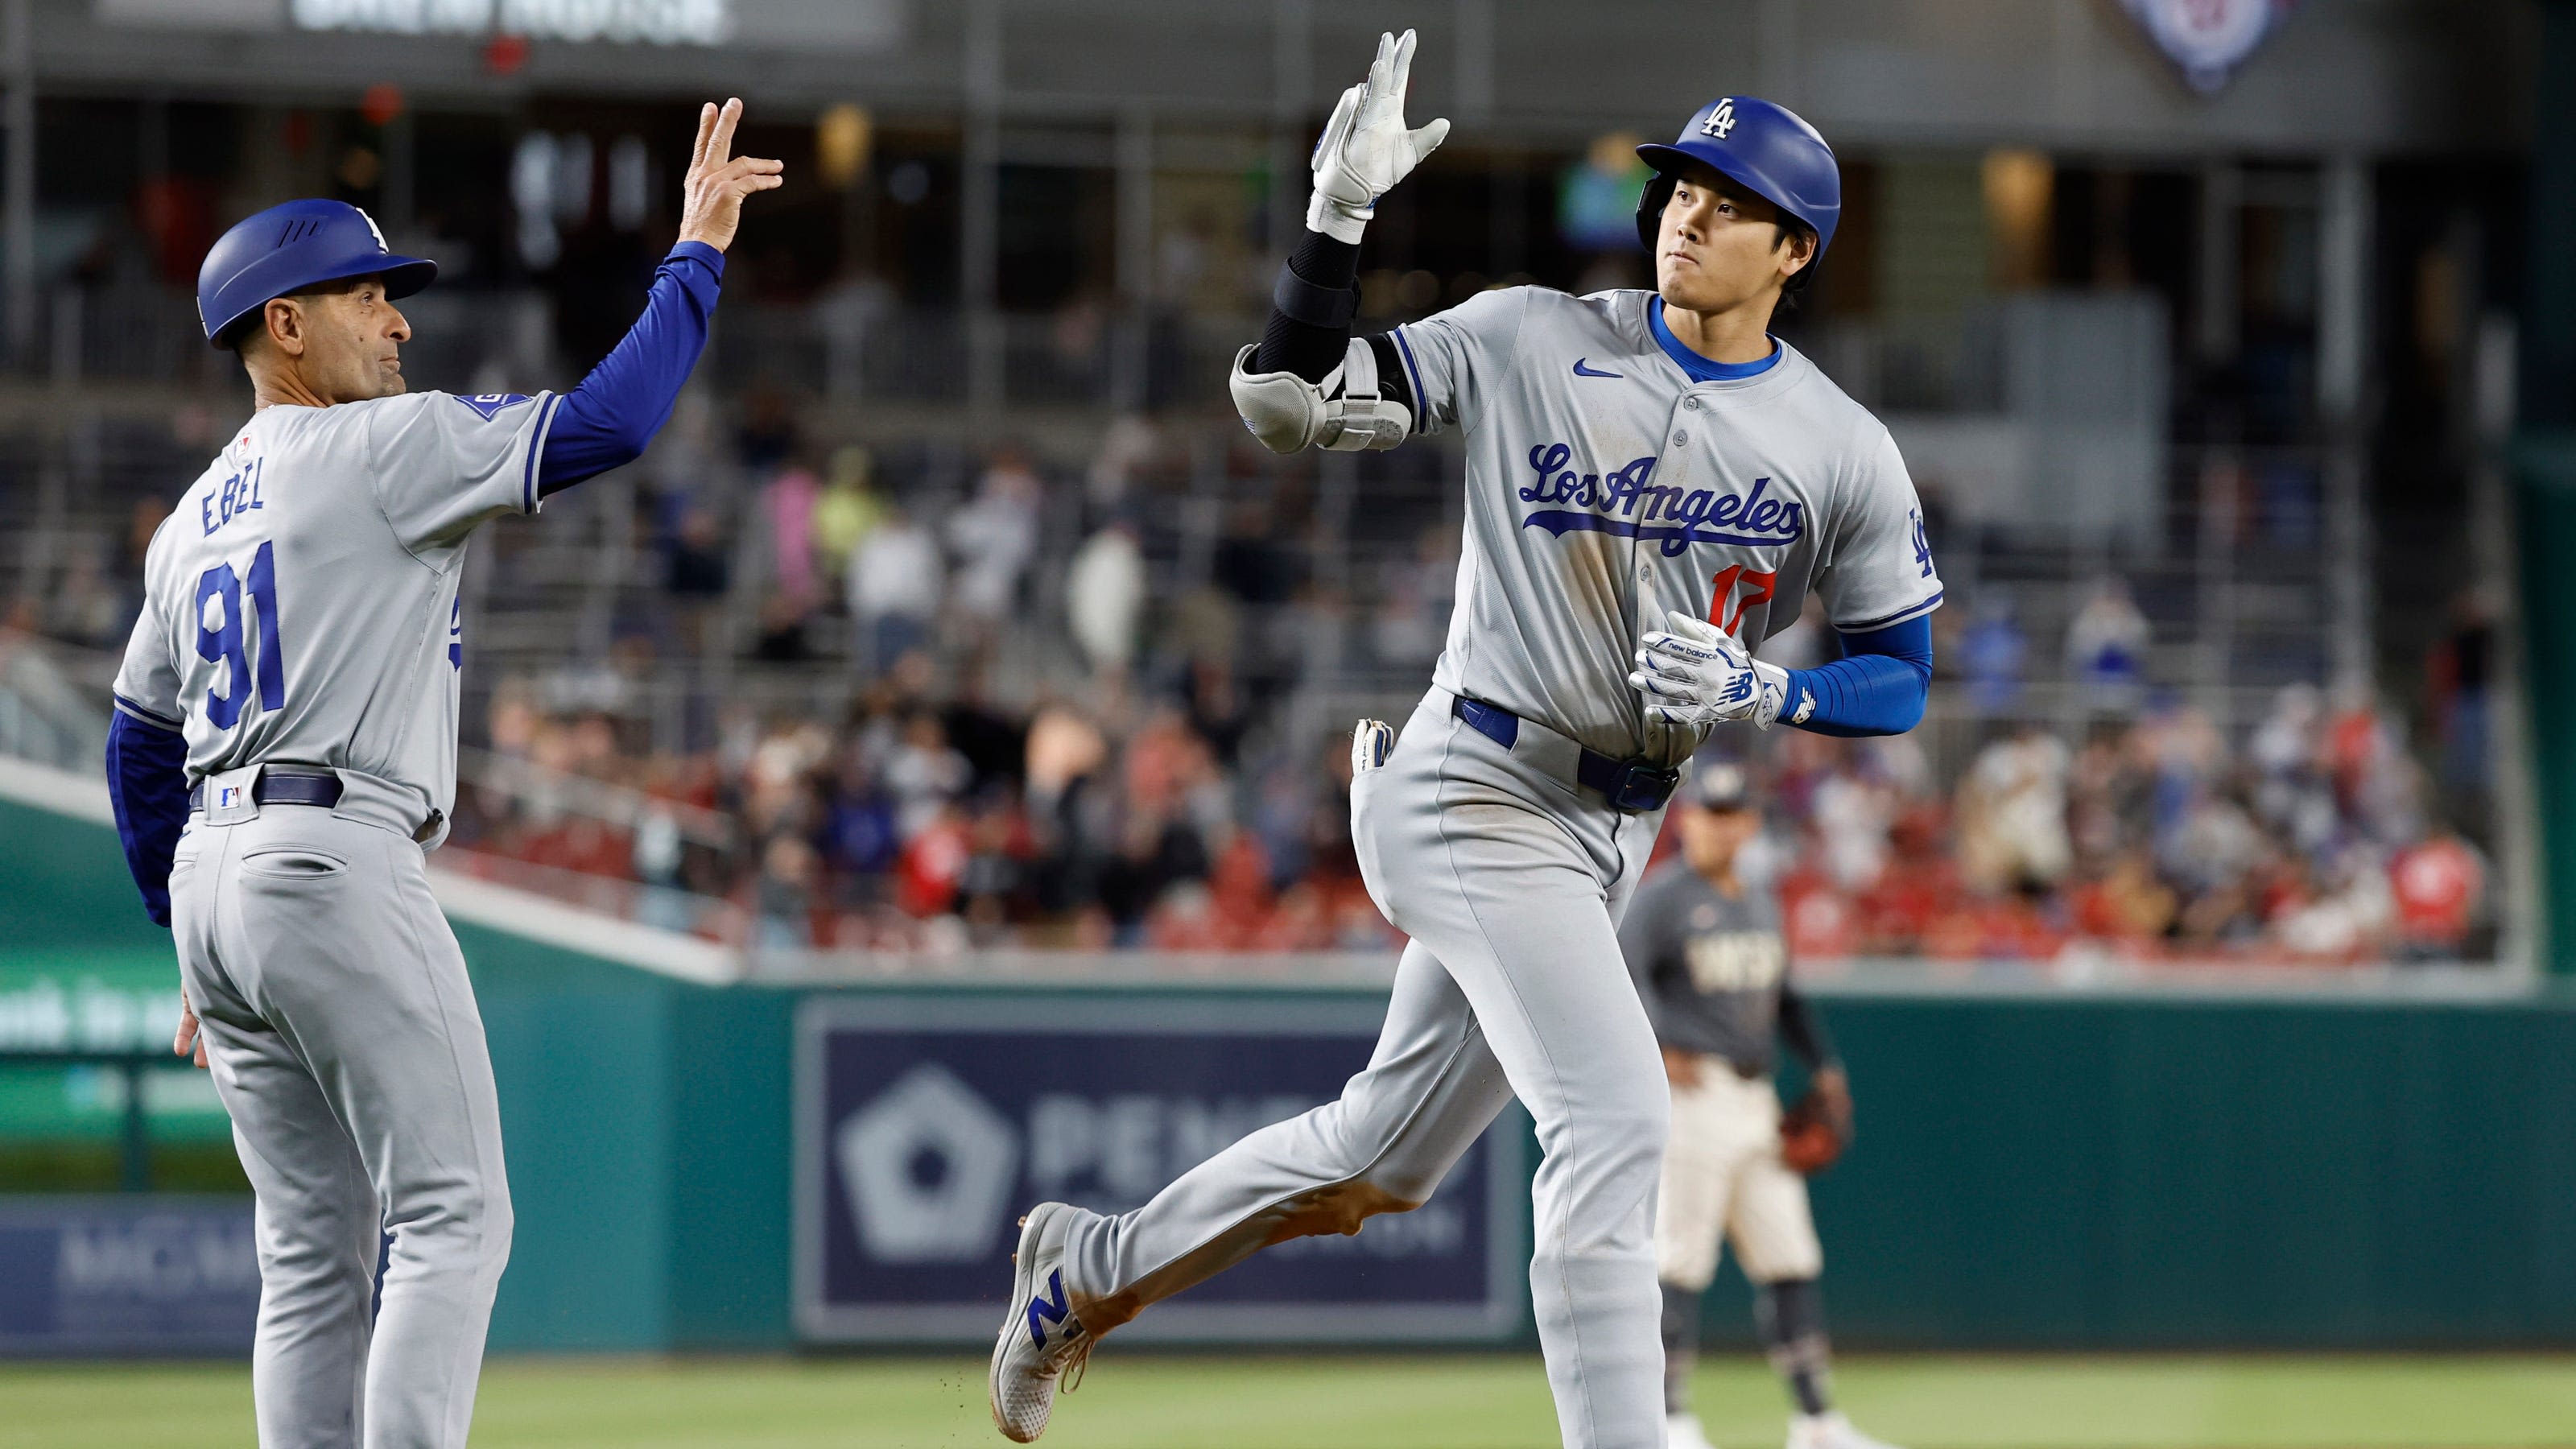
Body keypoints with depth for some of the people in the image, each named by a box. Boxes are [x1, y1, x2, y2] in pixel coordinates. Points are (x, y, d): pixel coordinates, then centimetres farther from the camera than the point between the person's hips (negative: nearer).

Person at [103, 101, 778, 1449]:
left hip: (213, 883, 9)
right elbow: (603, 424, -14)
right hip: (338, 870, -9)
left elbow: (137, 746, 22)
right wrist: (696, 255, -4)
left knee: (317, 1249, 10)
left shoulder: (193, 519, 19)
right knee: (452, 1218, -8)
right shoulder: (382, 448, -5)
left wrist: (201, 954, 27)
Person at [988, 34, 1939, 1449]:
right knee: (1614, 1123, -21)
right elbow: (1284, 403, -6)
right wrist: (1339, 213, -19)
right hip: (1477, 790, -5)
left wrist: (1760, 691, -17)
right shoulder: (1531, 341, -6)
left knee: (1378, 1159, 17)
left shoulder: (1845, 453, 0)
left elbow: (1899, 677, 3)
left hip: (1612, 833, 5)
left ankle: (1091, 1266, 38)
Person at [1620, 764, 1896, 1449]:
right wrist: (1659, 1045, -35)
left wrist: (1823, 1065, 20)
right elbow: (1617, 969, -23)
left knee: (1791, 1261, 6)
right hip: (1693, 1100, -8)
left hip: (1756, 1103, 8)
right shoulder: (1663, 898, -7)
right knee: (1681, 1261, -8)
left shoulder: (1761, 905, 18)